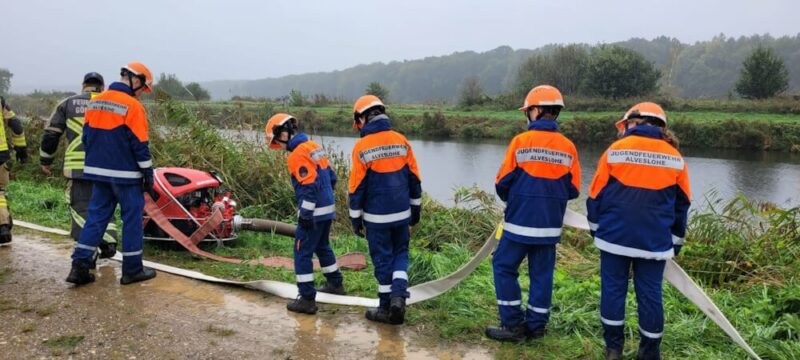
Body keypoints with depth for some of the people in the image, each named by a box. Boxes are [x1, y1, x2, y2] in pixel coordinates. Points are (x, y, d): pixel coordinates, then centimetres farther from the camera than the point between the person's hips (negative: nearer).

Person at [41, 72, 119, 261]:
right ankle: (108, 242, 9)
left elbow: (51, 134, 9)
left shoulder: (68, 103, 11)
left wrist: (45, 160, 18)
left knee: (82, 207, 4)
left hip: (78, 165, -1)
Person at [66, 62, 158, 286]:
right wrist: (148, 174, -7)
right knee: (132, 219, 3)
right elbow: (140, 145, -14)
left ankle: (79, 267, 8)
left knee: (96, 217, 12)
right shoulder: (132, 106, -14)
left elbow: (87, 137, 14)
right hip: (126, 175, -7)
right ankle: (132, 270, 9)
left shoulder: (94, 102, 9)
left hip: (99, 172, 7)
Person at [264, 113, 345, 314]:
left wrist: (305, 214, -17)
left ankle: (307, 299, 2)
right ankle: (335, 283, 38)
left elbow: (309, 187, -23)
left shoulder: (298, 154, -17)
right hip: (328, 209, 9)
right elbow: (331, 176, 15)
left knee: (302, 253, -1)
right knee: (322, 246, 25)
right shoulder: (313, 146, 10)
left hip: (313, 213, -9)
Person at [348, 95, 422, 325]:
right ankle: (398, 295, 0)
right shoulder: (401, 141, -1)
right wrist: (416, 208, 15)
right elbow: (414, 179, 4)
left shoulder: (362, 147, -12)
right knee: (400, 254, 19)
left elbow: (357, 187, -8)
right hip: (401, 213, 3)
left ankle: (386, 307, 18)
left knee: (383, 259, 8)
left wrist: (355, 218, 2)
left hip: (376, 217, -3)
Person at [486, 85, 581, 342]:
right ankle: (536, 326, 19)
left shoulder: (521, 141, -10)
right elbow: (573, 190, 5)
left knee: (504, 266, 8)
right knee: (542, 273, 12)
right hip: (550, 224, 4)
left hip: (520, 221, -4)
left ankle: (513, 324, 8)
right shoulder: (568, 147, 1)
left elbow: (503, 182, -7)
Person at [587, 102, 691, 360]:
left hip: (614, 236, -1)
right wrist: (676, 242, 20)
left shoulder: (615, 150, -2)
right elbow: (682, 206, 11)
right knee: (650, 293, 8)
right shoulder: (676, 158, 5)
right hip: (655, 241, 1)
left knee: (613, 288, 9)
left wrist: (596, 229, 15)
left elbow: (596, 196, 2)